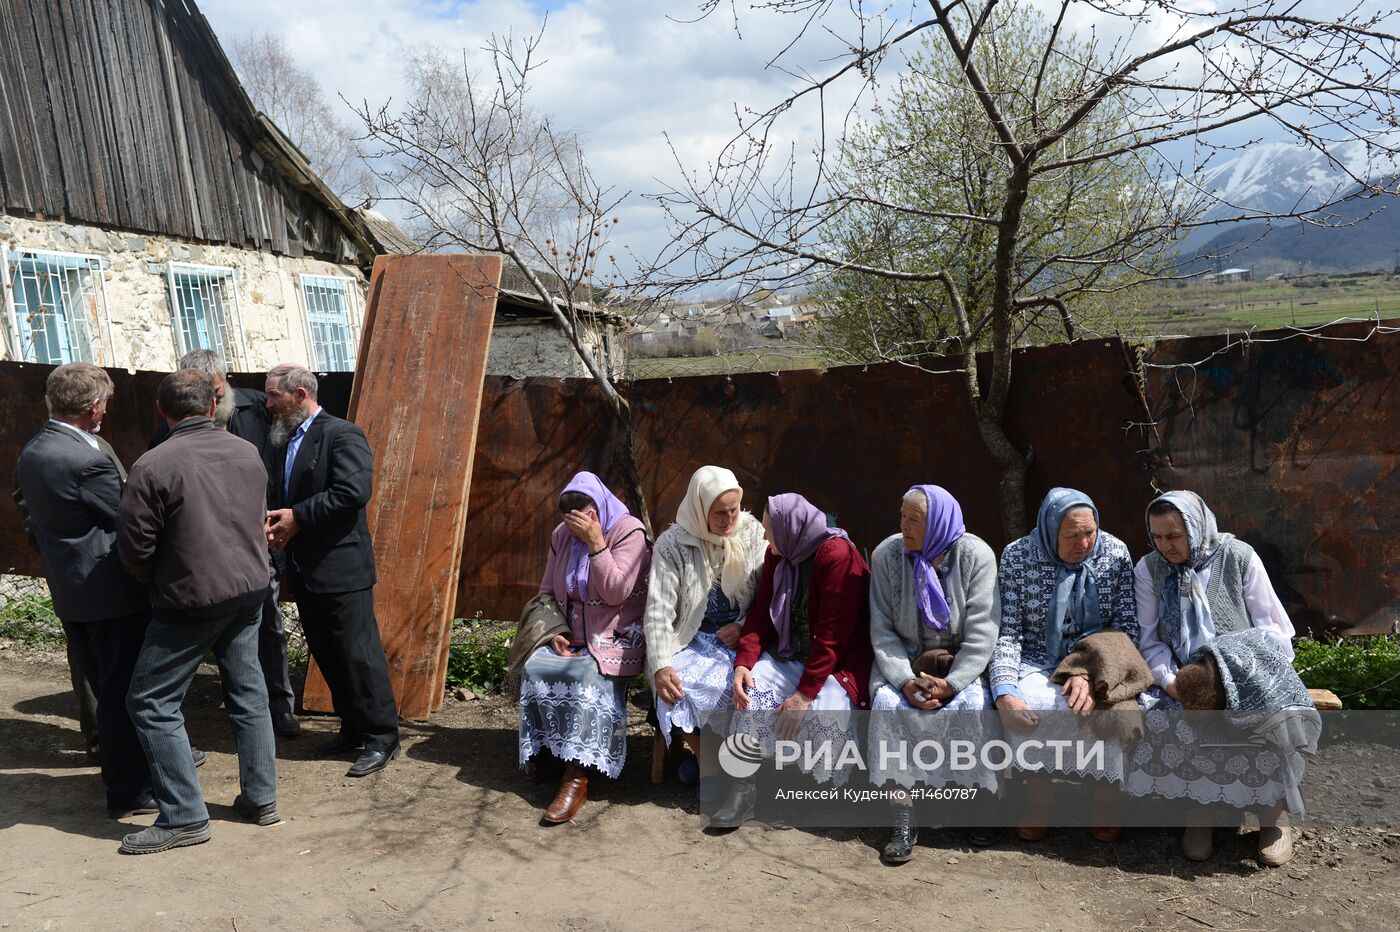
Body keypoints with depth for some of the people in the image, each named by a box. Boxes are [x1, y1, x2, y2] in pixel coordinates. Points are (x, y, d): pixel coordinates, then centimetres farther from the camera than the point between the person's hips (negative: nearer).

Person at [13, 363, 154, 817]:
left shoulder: (30, 455, 6)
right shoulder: (90, 459, -23)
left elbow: (38, 522, 14)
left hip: (68, 590, 9)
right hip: (112, 591, -9)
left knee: (105, 685, 21)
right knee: (124, 689, 2)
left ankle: (119, 765, 37)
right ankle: (129, 791, 11)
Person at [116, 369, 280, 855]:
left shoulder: (153, 466, -16)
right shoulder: (248, 453, 0)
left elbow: (135, 548, -11)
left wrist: (159, 584, 7)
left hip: (191, 601, -6)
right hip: (250, 588, 6)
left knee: (152, 702, 6)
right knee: (247, 691, 16)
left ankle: (184, 817, 8)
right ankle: (261, 796, 24)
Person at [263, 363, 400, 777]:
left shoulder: (342, 435, -11)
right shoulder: (282, 440, 14)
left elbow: (354, 491, -23)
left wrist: (297, 517, -16)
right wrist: (275, 522, 0)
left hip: (341, 568, -9)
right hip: (304, 569, 9)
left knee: (359, 652, -4)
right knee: (326, 655, 14)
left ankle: (382, 737, 5)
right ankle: (353, 727, 27)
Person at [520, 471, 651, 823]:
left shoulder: (629, 532, -10)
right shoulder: (561, 535, 8)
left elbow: (615, 593, -18)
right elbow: (547, 592, 15)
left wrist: (596, 543, -22)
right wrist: (554, 630, -3)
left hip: (614, 636, -6)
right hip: (571, 636, 6)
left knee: (589, 677, -34)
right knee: (535, 668, -23)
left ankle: (577, 779, -32)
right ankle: (556, 752, -14)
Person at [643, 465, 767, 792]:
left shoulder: (753, 535, 0)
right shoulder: (673, 544, -5)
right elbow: (659, 610, -12)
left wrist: (745, 627, -15)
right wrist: (661, 665, -23)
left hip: (740, 641, 1)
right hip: (692, 641, 0)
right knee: (676, 687, -29)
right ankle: (707, 759, -1)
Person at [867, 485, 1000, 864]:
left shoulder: (976, 555, -12)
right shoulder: (887, 555, -7)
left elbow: (981, 633, -14)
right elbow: (882, 630, -6)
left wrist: (951, 684, -23)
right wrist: (905, 680, -20)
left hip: (962, 662, -1)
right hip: (903, 659, 1)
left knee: (973, 706, -30)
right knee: (887, 704, -26)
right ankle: (903, 819, -21)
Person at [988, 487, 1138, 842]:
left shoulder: (1115, 554, -5)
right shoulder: (1017, 556, -7)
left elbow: (1127, 626, -6)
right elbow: (1008, 630, -9)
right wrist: (1004, 693, -24)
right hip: (1038, 662, 0)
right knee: (1028, 704, -31)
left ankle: (1104, 802, -7)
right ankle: (1038, 802, -8)